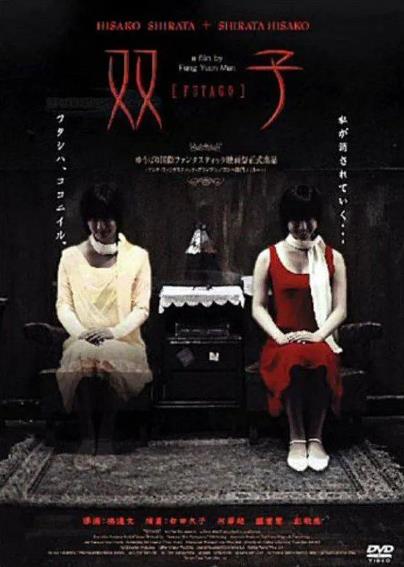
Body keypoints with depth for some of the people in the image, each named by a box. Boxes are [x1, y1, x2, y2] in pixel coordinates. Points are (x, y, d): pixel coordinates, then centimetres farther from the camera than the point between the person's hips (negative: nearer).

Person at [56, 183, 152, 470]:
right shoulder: (71, 256, 9)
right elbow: (63, 305, 5)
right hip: (82, 341, 1)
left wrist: (114, 332, -17)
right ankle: (87, 436, -20)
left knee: (109, 356, -36)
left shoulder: (137, 256, 4)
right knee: (83, 355, -34)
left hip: (124, 342, -1)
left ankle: (106, 437, -19)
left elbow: (141, 308, 0)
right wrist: (80, 332, -14)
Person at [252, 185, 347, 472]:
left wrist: (318, 335, -15)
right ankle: (297, 438, -23)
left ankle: (316, 438, -21)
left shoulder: (333, 258, 8)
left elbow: (340, 309, 3)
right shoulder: (268, 257, 6)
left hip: (321, 341, 1)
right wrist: (280, 337, -13)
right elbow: (258, 307, 4)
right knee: (293, 359, -36)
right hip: (283, 343, 0)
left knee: (320, 359, -36)